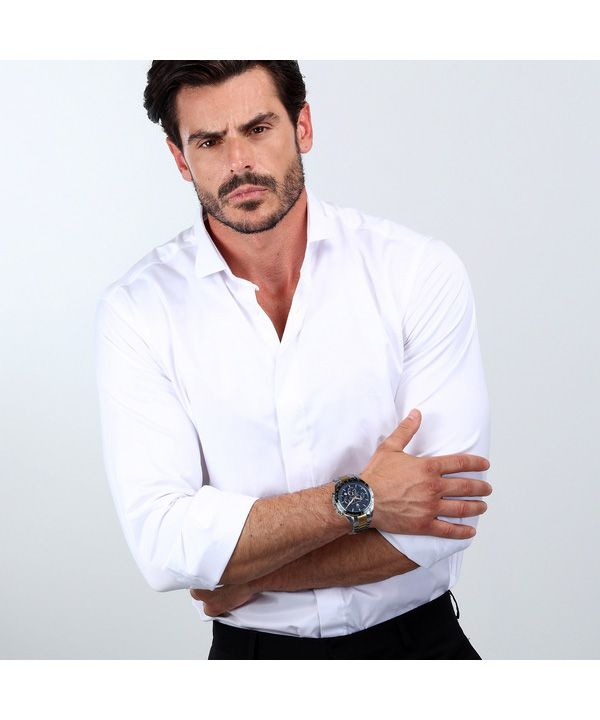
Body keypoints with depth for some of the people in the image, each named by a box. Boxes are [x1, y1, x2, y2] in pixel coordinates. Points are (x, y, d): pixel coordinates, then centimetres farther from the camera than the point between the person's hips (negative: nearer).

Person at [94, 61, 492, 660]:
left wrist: (246, 576, -9)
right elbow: (162, 544, -13)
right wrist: (357, 500, -15)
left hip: (418, 638, 0)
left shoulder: (423, 271, -6)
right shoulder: (136, 310, -5)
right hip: (254, 649, 1)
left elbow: (441, 521, -10)